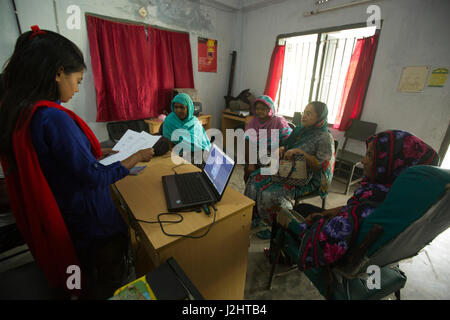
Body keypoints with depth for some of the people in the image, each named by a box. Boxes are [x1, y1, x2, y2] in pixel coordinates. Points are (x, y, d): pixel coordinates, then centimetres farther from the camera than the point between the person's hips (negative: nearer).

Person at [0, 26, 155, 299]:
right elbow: (95, 178, -26)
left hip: (56, 218, 8)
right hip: (90, 220, -8)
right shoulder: (54, 117, -30)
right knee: (107, 284, 19)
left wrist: (97, 152, 7)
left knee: (86, 273, 33)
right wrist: (137, 157, -15)